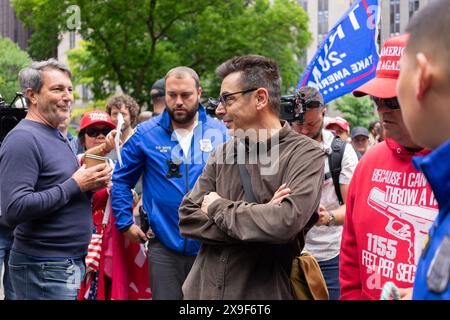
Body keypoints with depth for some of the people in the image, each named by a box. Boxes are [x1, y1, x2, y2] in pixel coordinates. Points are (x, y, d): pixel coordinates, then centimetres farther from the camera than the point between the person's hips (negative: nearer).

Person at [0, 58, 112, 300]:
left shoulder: (57, 136, 15)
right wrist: (75, 185, -19)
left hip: (72, 262, 9)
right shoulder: (22, 139, -14)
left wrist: (91, 183, 2)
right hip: (43, 269, -9)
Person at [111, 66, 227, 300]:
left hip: (210, 246, 1)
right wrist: (125, 223, 3)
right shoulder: (146, 134, -1)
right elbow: (121, 179, 7)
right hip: (164, 246, -1)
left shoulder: (219, 133, 0)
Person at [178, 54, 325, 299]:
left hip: (265, 293, -4)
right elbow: (188, 218, -2)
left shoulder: (305, 154, -10)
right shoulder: (223, 153, 7)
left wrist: (218, 208, -11)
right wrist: (259, 216, -15)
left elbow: (286, 222, -25)